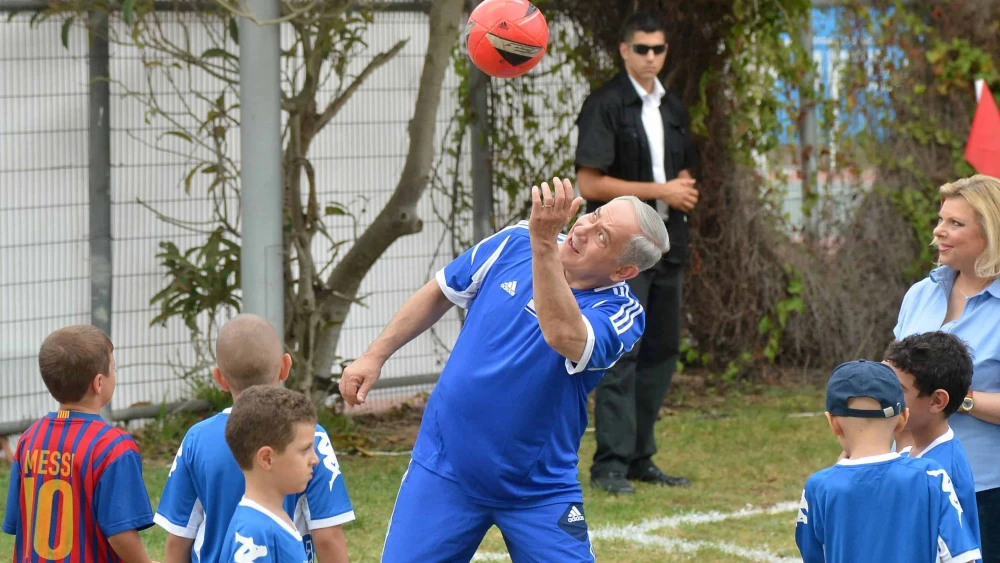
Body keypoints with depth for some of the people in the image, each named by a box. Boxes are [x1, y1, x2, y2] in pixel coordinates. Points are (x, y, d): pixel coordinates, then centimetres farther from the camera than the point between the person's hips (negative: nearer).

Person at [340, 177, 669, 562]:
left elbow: (562, 335, -38)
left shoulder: (621, 313, -15)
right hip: (444, 472, 2)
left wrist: (544, 244, -42)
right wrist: (375, 356, 9)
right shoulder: (515, 243, -3)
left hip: (539, 490, -2)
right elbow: (439, 294, 12)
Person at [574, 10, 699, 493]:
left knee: (661, 352, 9)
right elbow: (589, 184, -14)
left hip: (666, 246, 7)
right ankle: (610, 465, -10)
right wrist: (661, 191, -15)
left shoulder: (672, 109, 14)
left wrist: (686, 191, 1)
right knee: (621, 354, -11)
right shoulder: (604, 106, -8)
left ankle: (640, 458, 16)